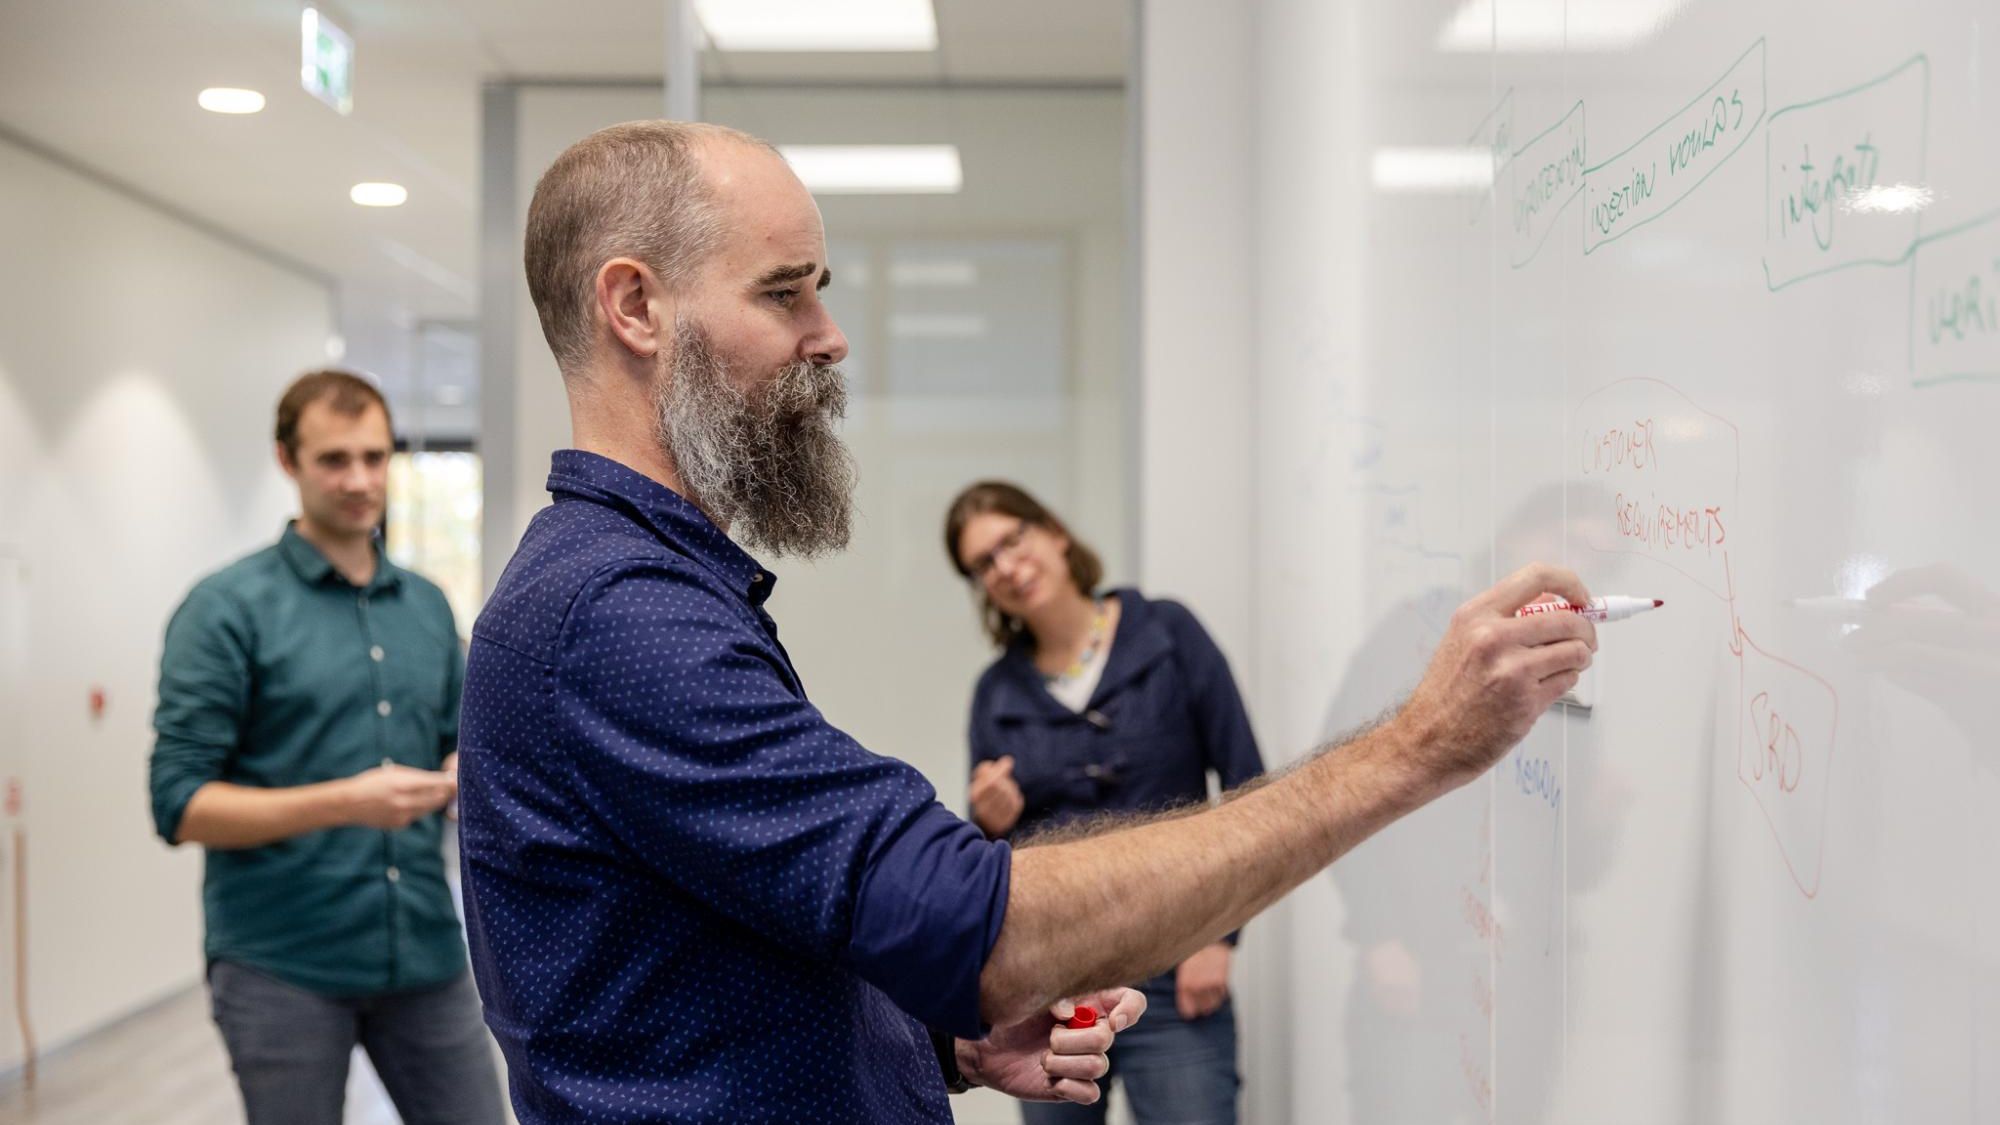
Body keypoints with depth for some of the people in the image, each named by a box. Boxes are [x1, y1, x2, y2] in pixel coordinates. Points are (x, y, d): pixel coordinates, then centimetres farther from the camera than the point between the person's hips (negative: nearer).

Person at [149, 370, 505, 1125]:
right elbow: (181, 805, -10)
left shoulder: (428, 607, 11)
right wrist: (344, 803, -22)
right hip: (283, 968, -4)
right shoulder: (228, 608, -6)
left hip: (426, 955, 5)